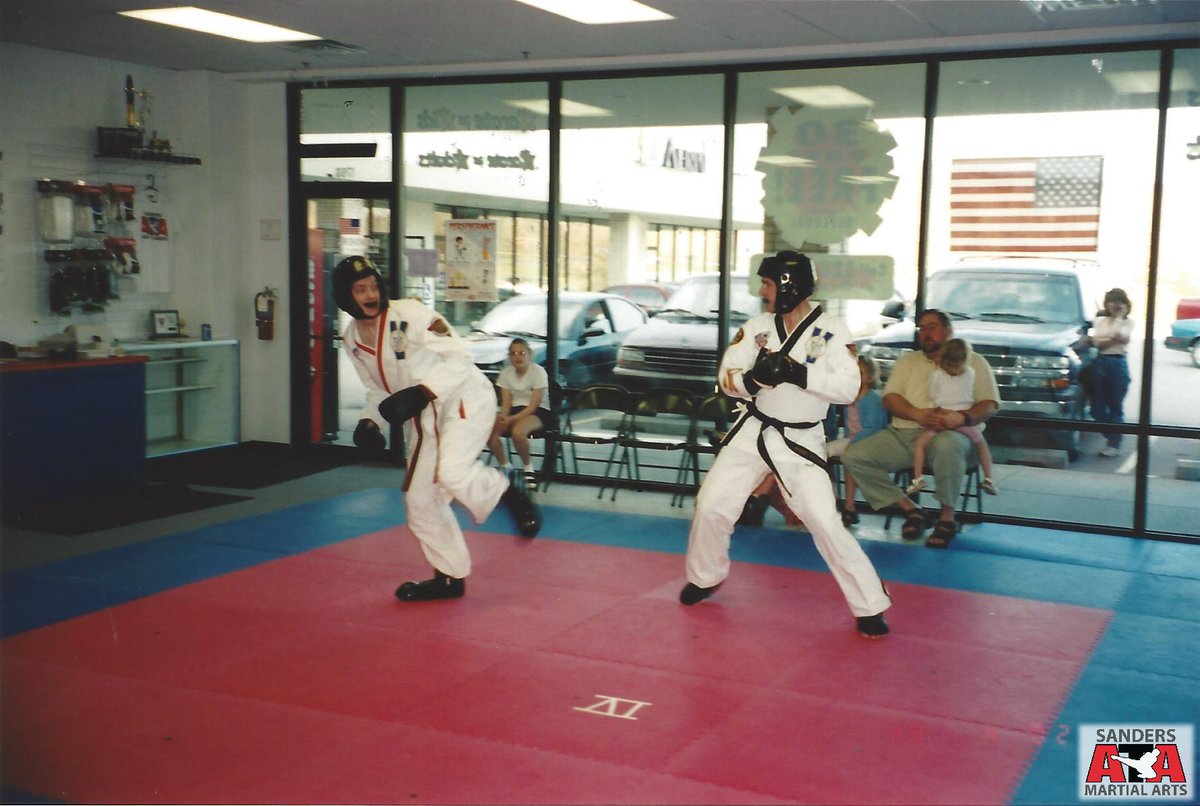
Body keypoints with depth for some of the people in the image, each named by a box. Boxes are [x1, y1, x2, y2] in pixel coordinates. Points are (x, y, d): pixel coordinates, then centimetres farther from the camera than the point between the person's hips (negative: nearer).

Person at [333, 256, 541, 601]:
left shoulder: (409, 313, -18)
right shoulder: (353, 340, 3)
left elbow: (459, 355, -20)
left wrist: (420, 393, -30)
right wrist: (370, 421, -3)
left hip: (464, 399, -8)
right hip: (425, 418, 8)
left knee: (452, 472, -32)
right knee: (420, 499, 10)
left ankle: (513, 498, -2)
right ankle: (450, 577, 27)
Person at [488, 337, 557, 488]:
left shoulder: (538, 372, -12)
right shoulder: (506, 372, 3)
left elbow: (533, 405, -16)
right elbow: (506, 402, 2)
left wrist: (511, 419, -28)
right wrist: (503, 417, -22)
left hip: (538, 412, -5)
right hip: (515, 410, 5)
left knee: (517, 431, -39)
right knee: (489, 430, -26)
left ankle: (527, 467, -11)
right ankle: (504, 466, -4)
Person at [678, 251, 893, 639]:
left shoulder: (831, 331, -12)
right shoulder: (757, 326, -1)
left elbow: (848, 387, -19)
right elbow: (727, 377, -4)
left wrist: (799, 374, -29)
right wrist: (754, 378, -26)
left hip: (800, 441, -4)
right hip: (753, 433, 4)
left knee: (826, 524, -11)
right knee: (712, 506, 6)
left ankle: (870, 606, 3)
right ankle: (705, 577, 32)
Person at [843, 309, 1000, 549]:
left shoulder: (972, 361, 12)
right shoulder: (908, 360, 20)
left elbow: (990, 404, 3)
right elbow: (889, 398, 8)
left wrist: (962, 417, -20)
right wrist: (917, 415, -13)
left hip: (951, 434, -4)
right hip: (903, 433, 4)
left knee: (946, 445, -42)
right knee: (854, 456, -18)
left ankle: (947, 517, -22)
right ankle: (910, 510, -9)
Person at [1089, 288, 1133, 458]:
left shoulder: (1128, 322, 7)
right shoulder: (1100, 320, 13)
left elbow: (1122, 336, -14)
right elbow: (1097, 342, 0)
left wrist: (1119, 317, -7)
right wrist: (1114, 339, -12)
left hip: (1118, 363, -3)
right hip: (1101, 363, 3)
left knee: (1116, 406, -2)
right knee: (1098, 405, 2)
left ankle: (1114, 444, 1)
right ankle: (1110, 436, 19)